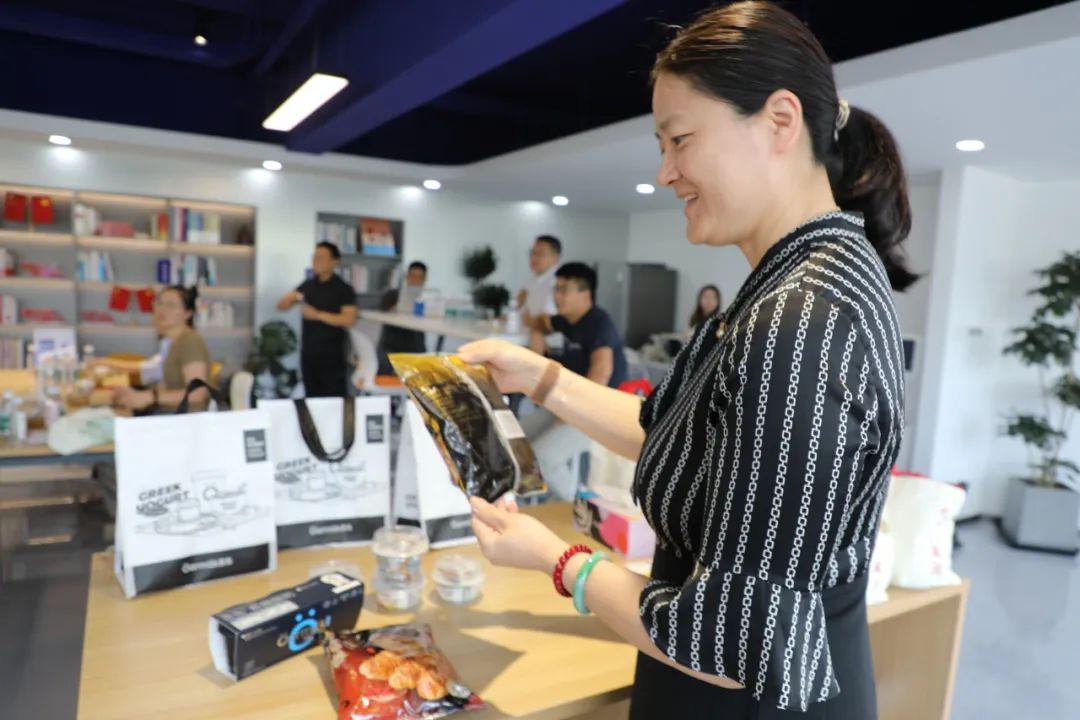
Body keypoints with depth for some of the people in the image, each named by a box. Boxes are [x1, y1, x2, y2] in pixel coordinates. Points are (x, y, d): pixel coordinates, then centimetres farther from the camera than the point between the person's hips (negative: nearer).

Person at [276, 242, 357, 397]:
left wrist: (318, 315, -21)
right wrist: (290, 297, -11)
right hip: (308, 353, 6)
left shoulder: (344, 289, -7)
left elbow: (350, 320, -17)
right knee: (312, 399, 12)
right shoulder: (307, 285, 10)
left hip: (332, 355, -6)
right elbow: (281, 306, 13)